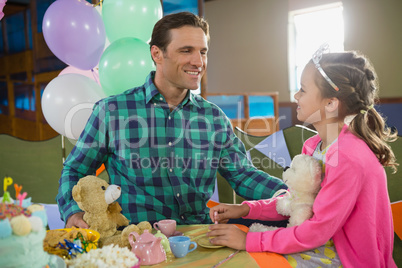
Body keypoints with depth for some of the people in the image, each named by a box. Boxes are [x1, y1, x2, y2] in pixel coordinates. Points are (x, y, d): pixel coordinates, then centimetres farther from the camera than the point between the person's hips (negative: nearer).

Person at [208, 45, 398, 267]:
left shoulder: (348, 157, -27)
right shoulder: (313, 145, -1)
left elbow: (318, 231, -23)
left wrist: (249, 241, -21)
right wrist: (245, 209, -3)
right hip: (328, 244, 7)